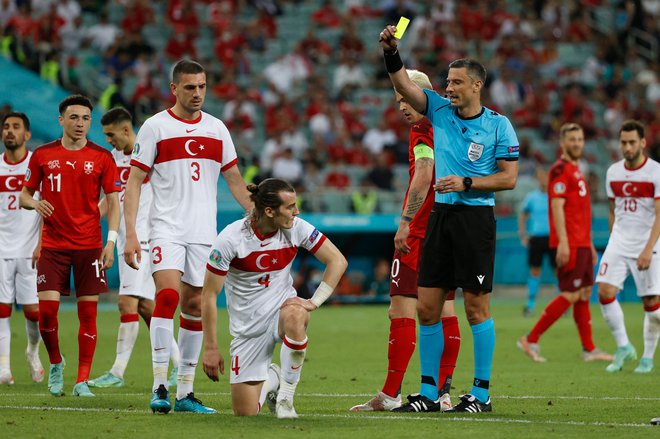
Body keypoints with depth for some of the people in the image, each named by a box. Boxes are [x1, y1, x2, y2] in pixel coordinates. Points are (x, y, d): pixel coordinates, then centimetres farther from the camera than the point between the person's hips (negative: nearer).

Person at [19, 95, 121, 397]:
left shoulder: (102, 157, 2)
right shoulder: (42, 155, 4)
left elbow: (113, 202, 3)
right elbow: (24, 195, 11)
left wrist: (111, 241, -7)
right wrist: (34, 203, -13)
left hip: (89, 246, 0)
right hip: (53, 244, 1)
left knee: (88, 312, -3)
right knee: (46, 309, -8)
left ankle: (82, 380, 4)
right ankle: (55, 364, 19)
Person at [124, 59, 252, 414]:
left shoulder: (216, 129, 10)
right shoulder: (155, 127, -2)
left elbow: (234, 180, 18)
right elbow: (134, 182, -2)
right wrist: (130, 233, -10)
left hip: (204, 232, 4)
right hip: (166, 228, -4)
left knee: (195, 306, 5)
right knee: (168, 295, -20)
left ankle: (185, 392, 11)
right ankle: (159, 387, -19)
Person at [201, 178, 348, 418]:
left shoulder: (296, 228, -10)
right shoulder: (230, 239, -18)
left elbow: (337, 260, -3)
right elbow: (209, 295, -12)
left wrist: (314, 302, -16)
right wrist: (211, 348, -12)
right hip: (248, 326, -1)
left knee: (295, 315, -40)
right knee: (245, 413, -6)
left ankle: (285, 398, -19)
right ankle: (271, 379, 31)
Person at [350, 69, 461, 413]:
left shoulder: (423, 130, -9)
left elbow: (423, 176, -21)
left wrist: (405, 222, -23)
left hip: (421, 232, -9)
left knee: (402, 308, -8)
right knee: (444, 311, 8)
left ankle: (390, 394, -10)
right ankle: (442, 392, 8)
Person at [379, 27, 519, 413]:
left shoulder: (498, 125, -2)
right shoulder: (439, 110, 9)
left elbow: (509, 177, -4)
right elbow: (404, 84, 0)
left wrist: (466, 183, -13)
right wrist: (391, 52, -16)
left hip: (476, 218, -5)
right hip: (441, 214, 5)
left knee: (477, 307, -3)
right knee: (427, 307, 3)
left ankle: (482, 393, 3)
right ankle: (429, 392, 10)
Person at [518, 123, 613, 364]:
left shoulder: (576, 170, 20)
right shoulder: (560, 169, -10)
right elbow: (557, 206, -18)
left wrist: (589, 244, 24)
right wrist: (563, 242, -25)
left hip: (581, 243, 10)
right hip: (569, 244, -10)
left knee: (584, 294, 9)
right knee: (571, 295, -11)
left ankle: (589, 349, 11)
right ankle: (531, 340, -6)